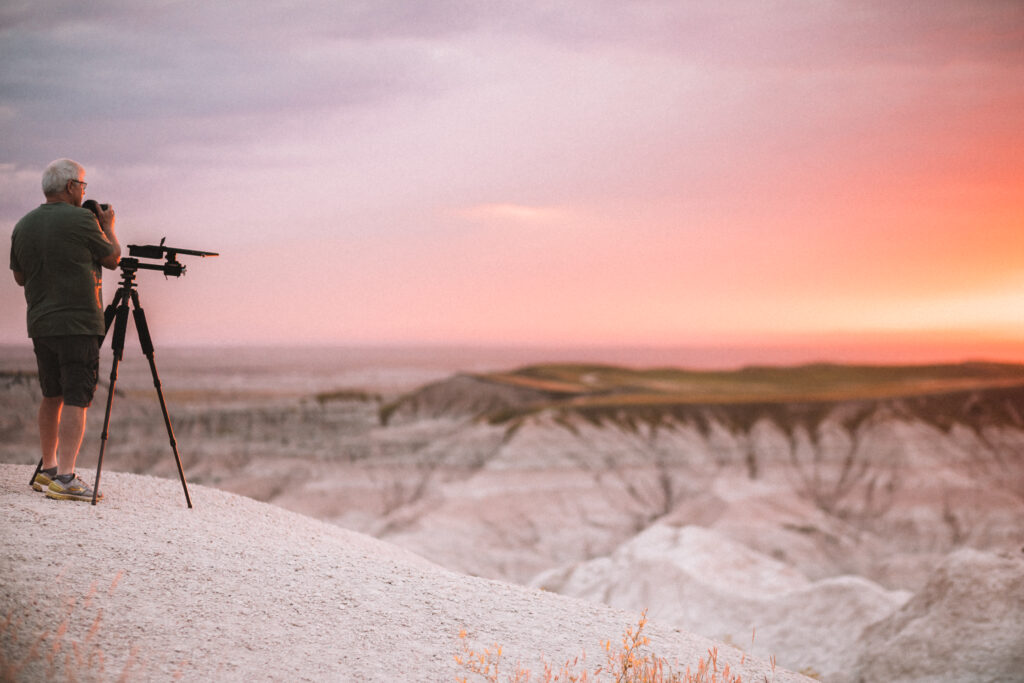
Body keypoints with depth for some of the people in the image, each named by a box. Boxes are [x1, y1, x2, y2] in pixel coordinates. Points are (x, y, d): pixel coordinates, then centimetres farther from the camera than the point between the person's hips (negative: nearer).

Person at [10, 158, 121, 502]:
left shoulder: (23, 226, 9)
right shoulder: (80, 220, -10)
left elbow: (20, 276, 19)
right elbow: (112, 259, 3)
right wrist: (108, 227, 19)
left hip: (40, 325, 7)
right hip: (78, 324, -7)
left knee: (52, 396, 17)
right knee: (76, 400, -7)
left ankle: (48, 470, 22)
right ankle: (65, 477, -14)